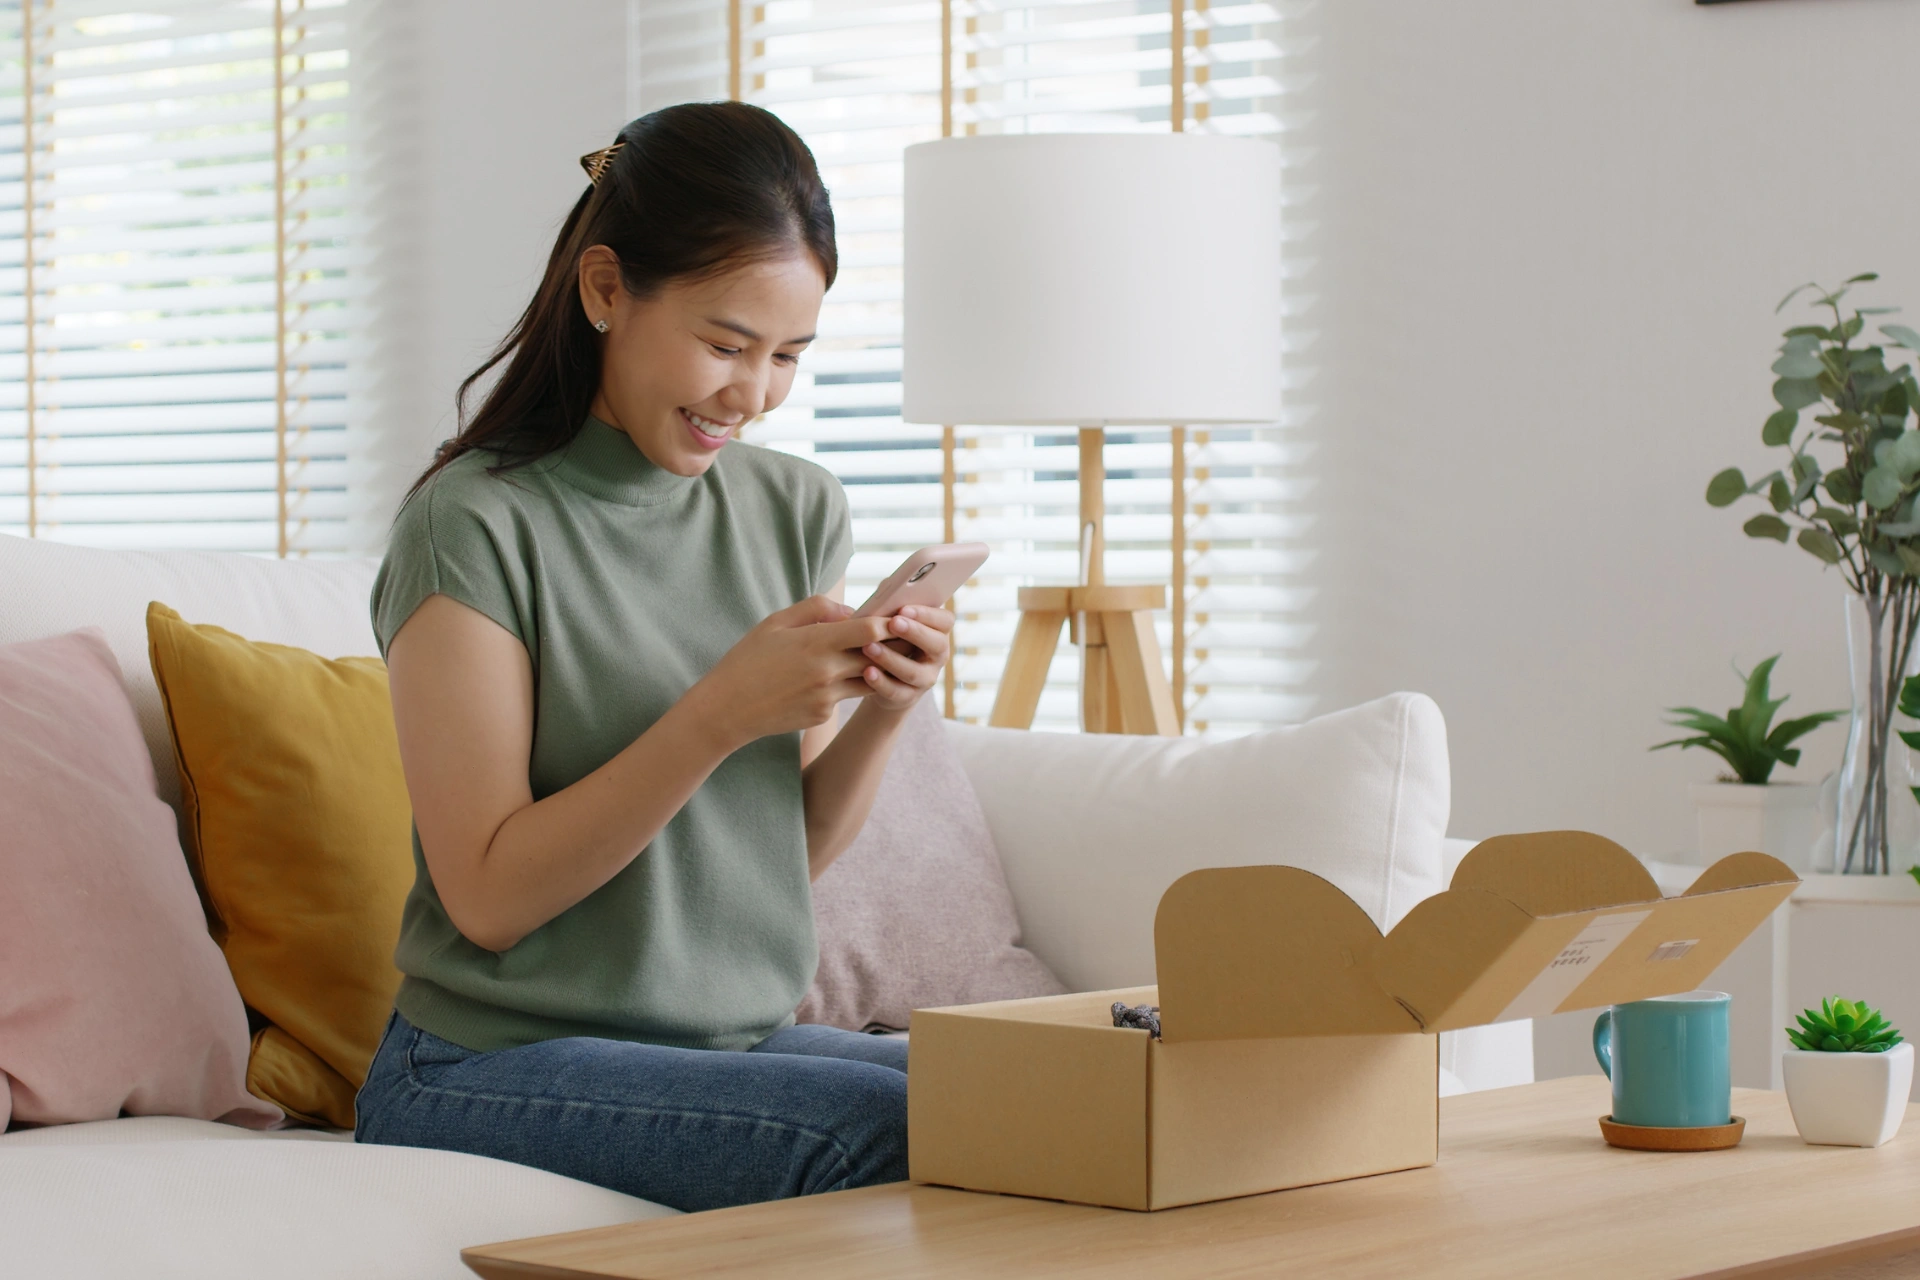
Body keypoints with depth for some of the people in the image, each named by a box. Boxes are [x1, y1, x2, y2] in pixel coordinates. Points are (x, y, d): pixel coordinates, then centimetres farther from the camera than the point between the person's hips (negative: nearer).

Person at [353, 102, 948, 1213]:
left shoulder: (798, 510, 9)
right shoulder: (478, 524, -11)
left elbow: (795, 853, 12)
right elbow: (490, 896, -14)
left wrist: (882, 713, -8)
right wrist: (723, 712, -22)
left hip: (740, 1040, 6)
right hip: (497, 1068, -6)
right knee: (889, 1128, -28)